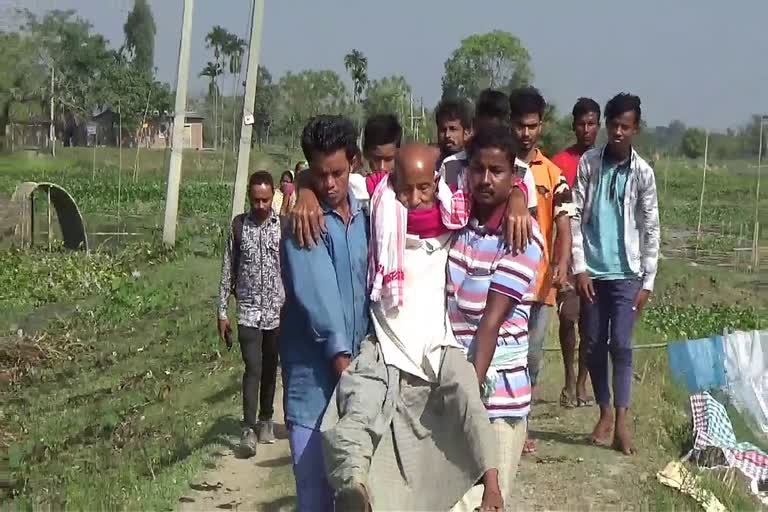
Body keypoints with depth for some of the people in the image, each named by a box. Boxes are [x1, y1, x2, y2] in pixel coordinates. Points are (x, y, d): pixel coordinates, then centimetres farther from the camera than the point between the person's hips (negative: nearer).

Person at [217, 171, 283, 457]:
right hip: (248, 311, -1)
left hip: (277, 311, 1)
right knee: (253, 369, -10)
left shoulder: (283, 226, -2)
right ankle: (249, 429, -9)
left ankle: (266, 420, 29)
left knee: (269, 369, 12)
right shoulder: (239, 225, 1)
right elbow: (228, 270, 5)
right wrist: (222, 312, 4)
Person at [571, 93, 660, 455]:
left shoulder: (642, 172, -3)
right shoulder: (588, 163, 0)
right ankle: (605, 412, 19)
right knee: (594, 345, 7)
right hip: (592, 271, 2)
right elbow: (576, 217, 1)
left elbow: (651, 229, 0)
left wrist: (648, 282, -3)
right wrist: (579, 268, -5)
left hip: (626, 273, -2)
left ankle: (622, 420, -9)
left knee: (620, 344, -10)